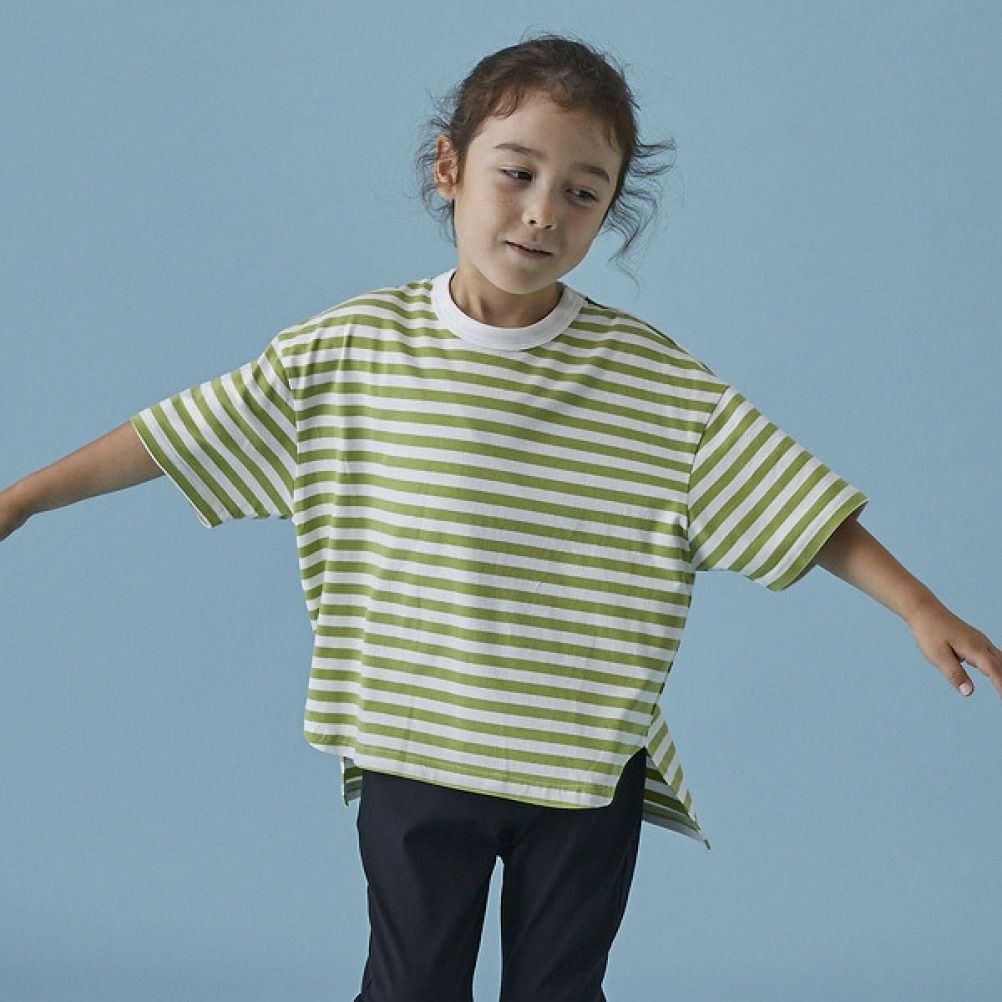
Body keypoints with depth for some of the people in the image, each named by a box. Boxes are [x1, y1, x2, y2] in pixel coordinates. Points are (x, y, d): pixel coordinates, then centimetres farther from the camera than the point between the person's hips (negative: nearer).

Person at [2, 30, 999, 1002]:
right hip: (412, 756, 0)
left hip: (587, 774, 0)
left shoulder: (658, 381, -7)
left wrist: (918, 608, -12)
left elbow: (793, 498, -6)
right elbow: (178, 437, 1)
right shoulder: (348, 349, -5)